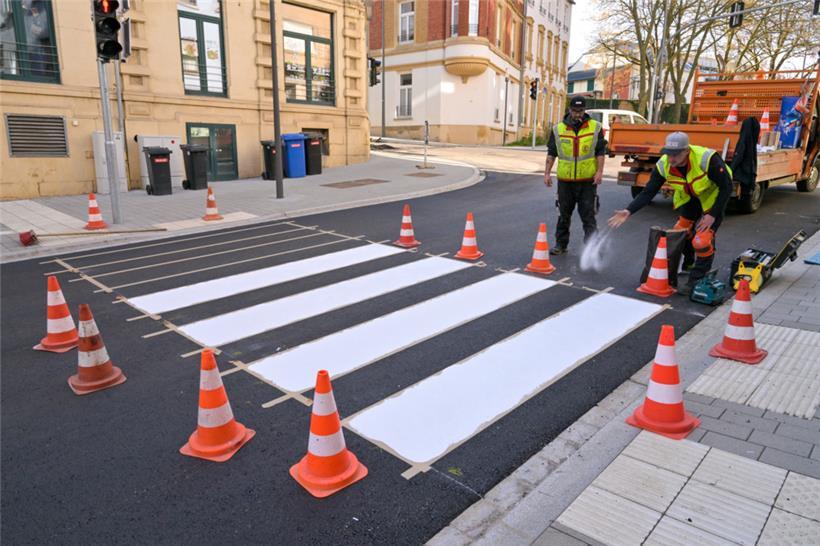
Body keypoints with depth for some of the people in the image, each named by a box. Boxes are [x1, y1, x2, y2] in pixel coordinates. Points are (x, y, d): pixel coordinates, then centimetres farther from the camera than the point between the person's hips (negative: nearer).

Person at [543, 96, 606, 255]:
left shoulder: (595, 128, 1)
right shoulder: (558, 129, 4)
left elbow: (600, 152, 2)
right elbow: (551, 153, 7)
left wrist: (599, 171, -8)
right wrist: (547, 173, 1)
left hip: (587, 181, -1)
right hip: (565, 181, 2)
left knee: (588, 215, 1)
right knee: (564, 215, 11)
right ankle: (561, 244, 23)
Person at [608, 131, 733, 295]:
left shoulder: (707, 159, -37)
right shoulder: (663, 165, -23)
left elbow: (726, 187, -25)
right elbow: (648, 192, -17)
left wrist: (712, 215, -26)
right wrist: (628, 211, -30)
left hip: (713, 196, -5)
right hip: (690, 196, 6)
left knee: (703, 240, -16)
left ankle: (698, 280, -1)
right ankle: (689, 267, 38)